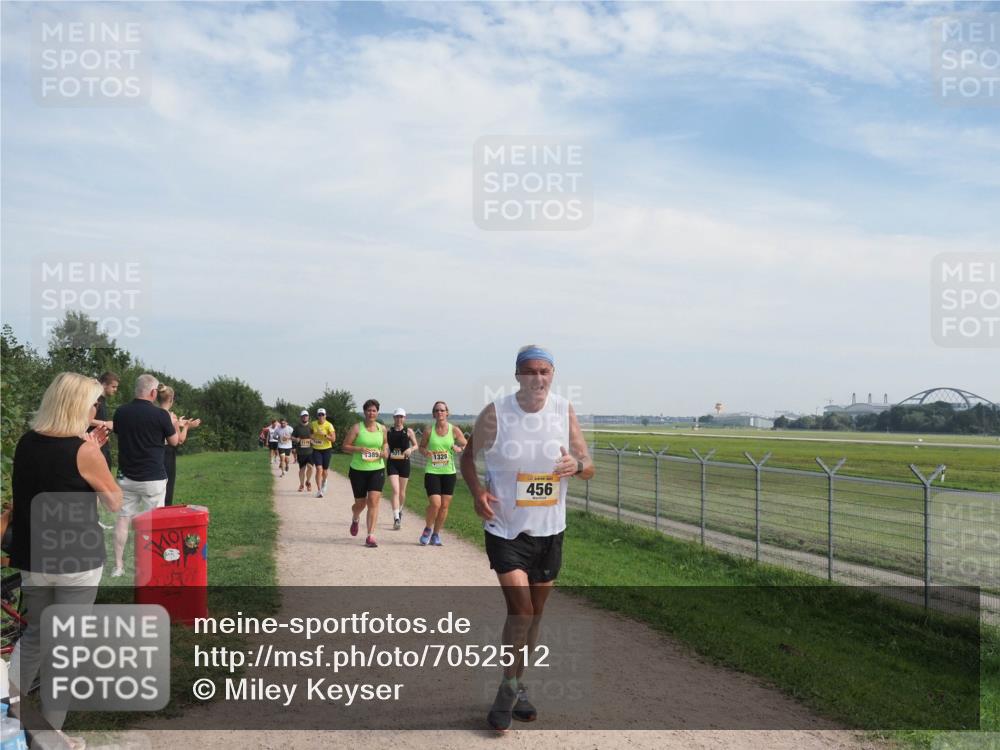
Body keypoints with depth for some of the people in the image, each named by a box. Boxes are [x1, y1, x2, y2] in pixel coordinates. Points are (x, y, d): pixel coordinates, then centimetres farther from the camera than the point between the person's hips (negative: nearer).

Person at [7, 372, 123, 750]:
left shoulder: (27, 442, 1)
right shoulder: (83, 452, -17)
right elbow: (114, 502, -5)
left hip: (33, 556, 6)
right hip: (77, 560, -5)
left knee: (35, 633, 25)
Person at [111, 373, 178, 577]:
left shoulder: (121, 412, -2)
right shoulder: (160, 415, -14)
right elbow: (174, 441, 0)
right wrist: (173, 423, 19)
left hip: (127, 476, 4)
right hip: (152, 478, -4)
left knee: (123, 519, 11)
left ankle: (118, 566, 13)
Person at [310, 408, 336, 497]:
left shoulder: (329, 425, -11)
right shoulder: (313, 424, 0)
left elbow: (333, 439, -15)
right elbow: (311, 433, 22)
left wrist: (324, 434, -25)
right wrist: (312, 437, 3)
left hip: (327, 450, -1)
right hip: (316, 450, 1)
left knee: (325, 470, 9)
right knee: (319, 469, -14)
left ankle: (324, 482, 45)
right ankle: (319, 490, -12)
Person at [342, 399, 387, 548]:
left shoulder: (382, 428, 5)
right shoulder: (357, 428, -5)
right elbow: (345, 446, -4)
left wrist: (385, 450, 1)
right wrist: (359, 449, -20)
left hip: (377, 470, 1)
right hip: (358, 470, -1)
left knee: (373, 501, -13)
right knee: (360, 503, 10)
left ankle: (370, 536, -9)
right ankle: (355, 519, 47)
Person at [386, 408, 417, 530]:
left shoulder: (408, 431, 1)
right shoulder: (388, 431, 2)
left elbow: (416, 445, 6)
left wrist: (410, 449, -14)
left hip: (404, 463, 1)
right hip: (392, 463, -1)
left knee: (402, 491, 13)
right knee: (395, 490, -13)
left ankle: (400, 510, 41)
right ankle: (396, 519, -17)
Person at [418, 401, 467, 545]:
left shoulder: (454, 430, 0)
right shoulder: (429, 431, -1)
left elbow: (466, 446, 5)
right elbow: (421, 446, 12)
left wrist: (459, 448, -16)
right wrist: (425, 452, -10)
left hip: (448, 472, 2)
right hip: (432, 472, -2)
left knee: (444, 505, 4)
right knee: (435, 503, -13)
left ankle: (436, 534, 22)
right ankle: (427, 529, 13)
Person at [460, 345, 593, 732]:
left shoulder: (564, 411, -1)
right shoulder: (495, 413, -9)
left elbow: (588, 466, 4)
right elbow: (468, 457, 3)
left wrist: (577, 465, -21)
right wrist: (477, 492, -15)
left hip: (549, 531, 4)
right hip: (506, 530, -4)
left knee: (535, 613, 14)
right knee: (520, 608, -12)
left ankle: (517, 687, 33)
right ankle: (508, 691, 10)